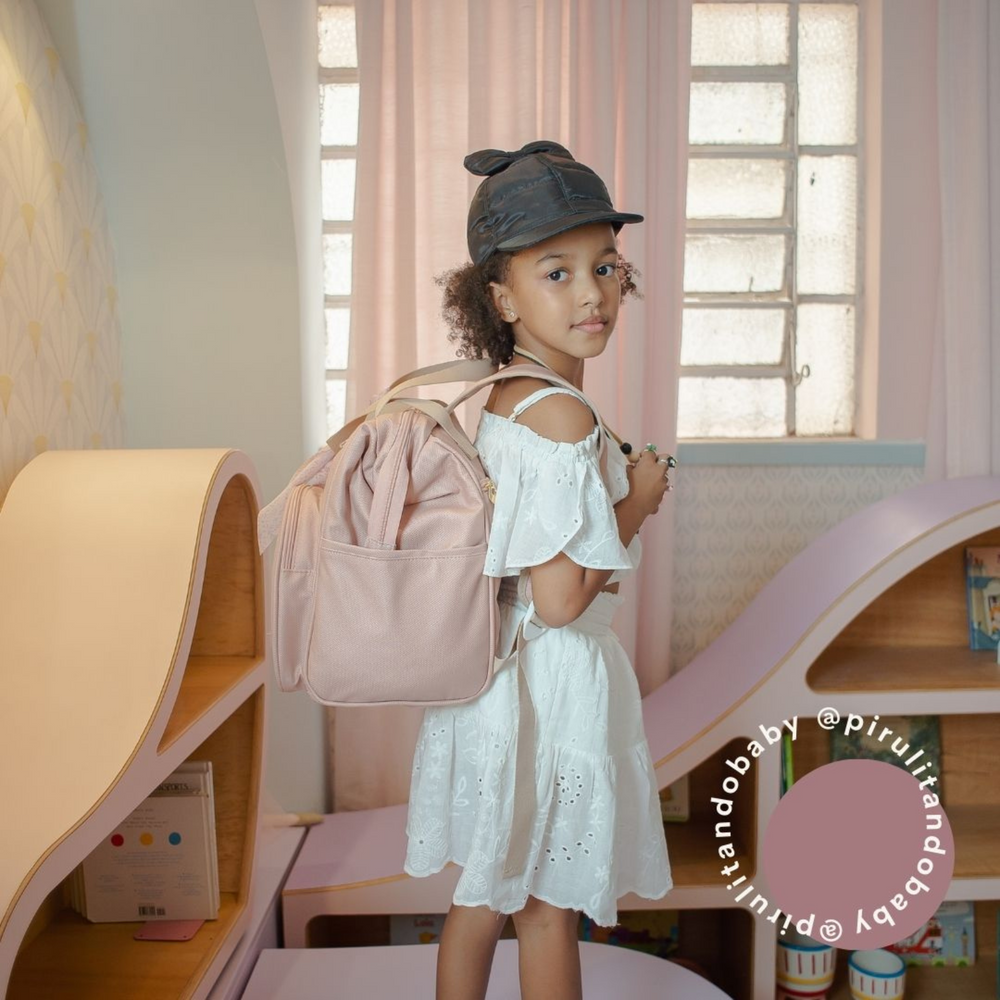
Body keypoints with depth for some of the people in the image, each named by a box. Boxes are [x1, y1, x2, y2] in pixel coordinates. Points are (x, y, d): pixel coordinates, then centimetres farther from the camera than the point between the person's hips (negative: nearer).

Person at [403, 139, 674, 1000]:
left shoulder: (491, 397, 2)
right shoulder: (562, 415, -25)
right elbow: (558, 601, -26)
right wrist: (637, 502, -13)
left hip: (490, 666, 8)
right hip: (552, 682, -8)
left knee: (484, 890, 24)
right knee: (549, 906, 14)